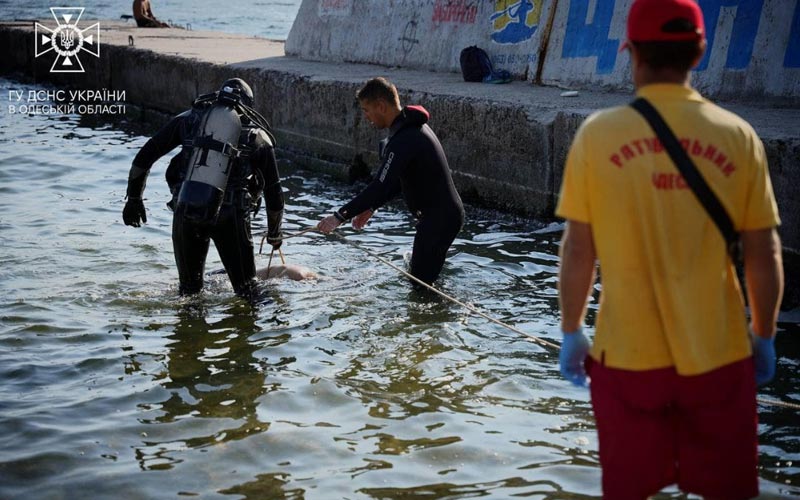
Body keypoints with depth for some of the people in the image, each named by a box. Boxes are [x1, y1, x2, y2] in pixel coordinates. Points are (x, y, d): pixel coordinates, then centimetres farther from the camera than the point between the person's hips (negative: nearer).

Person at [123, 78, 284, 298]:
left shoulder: (189, 118, 16)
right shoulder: (258, 136, 14)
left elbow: (144, 157, 12)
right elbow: (274, 191, 17)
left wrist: (134, 198, 22)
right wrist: (274, 234, 31)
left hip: (185, 213, 2)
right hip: (229, 215, -1)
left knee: (189, 289, 19)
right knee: (247, 290, 8)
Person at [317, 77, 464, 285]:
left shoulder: (404, 141, -25)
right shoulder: (414, 128, 10)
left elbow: (380, 186, -29)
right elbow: (398, 181, 18)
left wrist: (341, 216, -25)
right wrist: (371, 207, 14)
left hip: (439, 218, -11)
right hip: (449, 212, 11)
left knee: (421, 281, -4)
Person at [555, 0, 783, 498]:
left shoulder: (598, 133, -8)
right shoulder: (738, 135, -5)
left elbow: (578, 250, -4)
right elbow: (764, 255, 0)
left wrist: (572, 332, 9)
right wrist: (764, 335, 14)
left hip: (628, 353, -1)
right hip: (718, 352, 1)